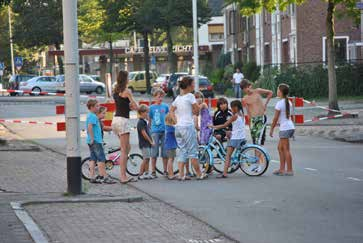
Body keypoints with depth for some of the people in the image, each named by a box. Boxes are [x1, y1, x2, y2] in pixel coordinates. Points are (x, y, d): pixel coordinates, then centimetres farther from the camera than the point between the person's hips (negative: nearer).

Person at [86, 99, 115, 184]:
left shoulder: (90, 116, 17)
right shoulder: (93, 116, -14)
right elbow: (89, 127, -26)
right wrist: (92, 138, -23)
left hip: (92, 141, 10)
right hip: (96, 141, -10)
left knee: (93, 159, 9)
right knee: (101, 159, -7)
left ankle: (92, 177, 8)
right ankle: (104, 177, -7)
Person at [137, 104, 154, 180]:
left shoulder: (145, 122, 16)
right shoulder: (141, 122, -14)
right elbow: (144, 133, -18)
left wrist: (151, 141, 13)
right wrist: (151, 141, -13)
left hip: (148, 143, 9)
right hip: (144, 143, -9)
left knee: (147, 159, 10)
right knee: (145, 159, -9)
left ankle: (146, 173, 14)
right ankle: (140, 174, -6)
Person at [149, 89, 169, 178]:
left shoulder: (165, 106, 7)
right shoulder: (152, 107, 3)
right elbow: (149, 119, 6)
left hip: (164, 131, 2)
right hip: (155, 131, -2)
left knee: (165, 152, 4)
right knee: (154, 152, 0)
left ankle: (165, 170, 11)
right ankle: (153, 171, 5)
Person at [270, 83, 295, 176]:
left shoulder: (279, 103, -13)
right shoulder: (289, 102, 12)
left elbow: (275, 118, -11)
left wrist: (271, 129, -3)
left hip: (285, 128, -9)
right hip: (290, 126, 9)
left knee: (286, 149, -3)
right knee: (280, 147, 15)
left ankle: (289, 170, -1)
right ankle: (282, 169, 15)